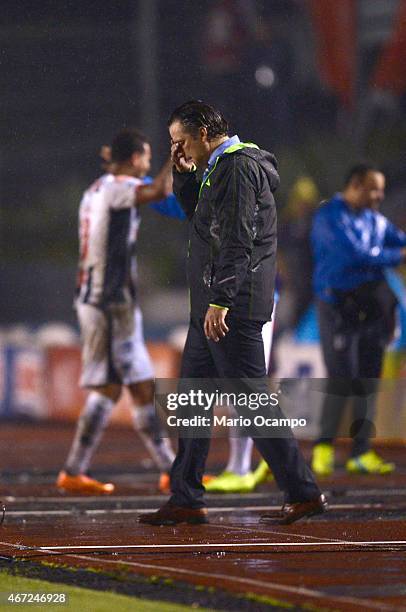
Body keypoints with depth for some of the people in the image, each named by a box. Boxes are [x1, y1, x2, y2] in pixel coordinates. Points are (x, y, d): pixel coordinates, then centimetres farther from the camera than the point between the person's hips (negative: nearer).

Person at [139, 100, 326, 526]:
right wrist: (184, 174, 16)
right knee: (191, 396, 10)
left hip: (232, 306, -10)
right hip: (211, 304, 10)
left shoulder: (238, 167, -15)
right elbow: (197, 215, 32)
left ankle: (303, 492, -2)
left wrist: (220, 300, -26)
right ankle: (185, 500, 13)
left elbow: (237, 240, -22)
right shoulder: (220, 167, 17)